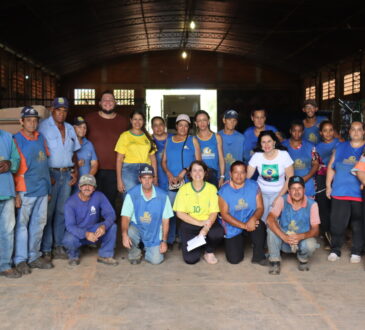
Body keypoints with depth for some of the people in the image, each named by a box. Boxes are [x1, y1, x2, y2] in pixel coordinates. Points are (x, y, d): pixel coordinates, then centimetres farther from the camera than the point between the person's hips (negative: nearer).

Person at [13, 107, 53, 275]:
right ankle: (20, 260, 9)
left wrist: (48, 185, 15)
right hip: (25, 190, -6)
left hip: (42, 189, 6)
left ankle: (34, 256, 21)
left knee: (39, 224, 10)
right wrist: (16, 193, -12)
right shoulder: (16, 140, -4)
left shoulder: (41, 138, 12)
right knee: (22, 224, 0)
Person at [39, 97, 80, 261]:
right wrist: (46, 175, -15)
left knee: (62, 212, 9)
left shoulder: (70, 128, 16)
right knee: (48, 213, -2)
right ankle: (46, 250, 5)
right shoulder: (43, 126, -4)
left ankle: (58, 246, 17)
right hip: (50, 173, -5)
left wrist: (76, 170, 7)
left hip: (67, 174, 6)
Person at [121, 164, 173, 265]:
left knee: (156, 260, -14)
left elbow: (165, 220, -2)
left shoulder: (162, 196, -8)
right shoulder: (132, 194, -11)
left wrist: (164, 241, -4)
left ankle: (147, 248, 23)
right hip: (137, 228, -1)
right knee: (129, 232, -34)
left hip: (154, 234, 1)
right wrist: (124, 235, -33)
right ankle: (134, 253, 0)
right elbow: (125, 217, -16)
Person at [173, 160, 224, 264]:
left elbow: (214, 212, -6)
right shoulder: (183, 189, -2)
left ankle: (209, 252, 1)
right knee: (190, 259, -17)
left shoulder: (212, 188, -2)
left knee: (218, 233, -34)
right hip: (189, 224, 0)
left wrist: (206, 228, -24)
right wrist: (199, 223, -17)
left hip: (208, 222, 1)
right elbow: (180, 213, -6)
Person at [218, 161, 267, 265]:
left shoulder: (253, 186, -5)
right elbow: (224, 214, -12)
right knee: (234, 259, -10)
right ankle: (240, 240, 25)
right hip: (232, 227, -1)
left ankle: (258, 256, -11)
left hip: (250, 223, 1)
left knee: (260, 225, -35)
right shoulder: (224, 190, -10)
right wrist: (243, 225, -23)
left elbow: (260, 207, -7)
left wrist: (253, 218, -30)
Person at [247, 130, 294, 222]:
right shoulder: (257, 156, -8)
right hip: (261, 191, 1)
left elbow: (290, 178, -7)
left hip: (278, 192, -1)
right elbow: (247, 176, -11)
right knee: (261, 219, -5)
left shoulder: (284, 155, -11)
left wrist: (279, 197, -10)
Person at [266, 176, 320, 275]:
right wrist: (284, 237, -38)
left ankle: (303, 260, 4)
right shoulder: (282, 201, -11)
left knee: (311, 244, -34)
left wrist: (301, 236, -34)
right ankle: (274, 261, -12)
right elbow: (270, 219, -26)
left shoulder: (312, 204, -11)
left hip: (303, 240, 0)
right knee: (272, 227, -28)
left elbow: (315, 230, -13)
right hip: (284, 241, 1)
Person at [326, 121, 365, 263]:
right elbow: (331, 167, 15)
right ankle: (335, 250, 16)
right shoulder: (340, 148, 13)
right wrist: (328, 185, 10)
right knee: (337, 223, 4)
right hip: (339, 192, 2)